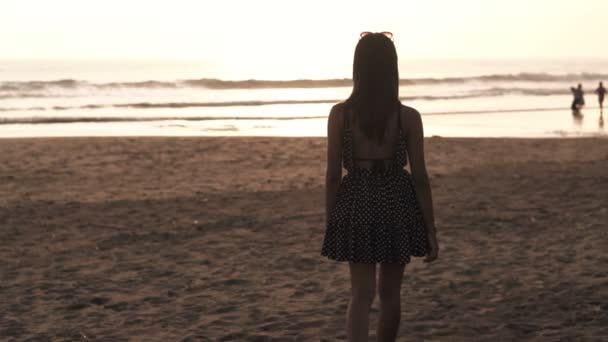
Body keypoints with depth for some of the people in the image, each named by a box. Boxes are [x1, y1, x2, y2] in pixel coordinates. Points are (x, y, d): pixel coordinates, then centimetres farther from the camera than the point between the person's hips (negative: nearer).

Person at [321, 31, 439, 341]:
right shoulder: (408, 117, -9)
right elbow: (419, 176, -7)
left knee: (361, 293, 3)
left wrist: (329, 221, 9)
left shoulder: (340, 114, -8)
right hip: (396, 205, 0)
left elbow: (333, 173, -3)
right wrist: (431, 230, 0)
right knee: (390, 292, 17)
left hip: (356, 204, 0)